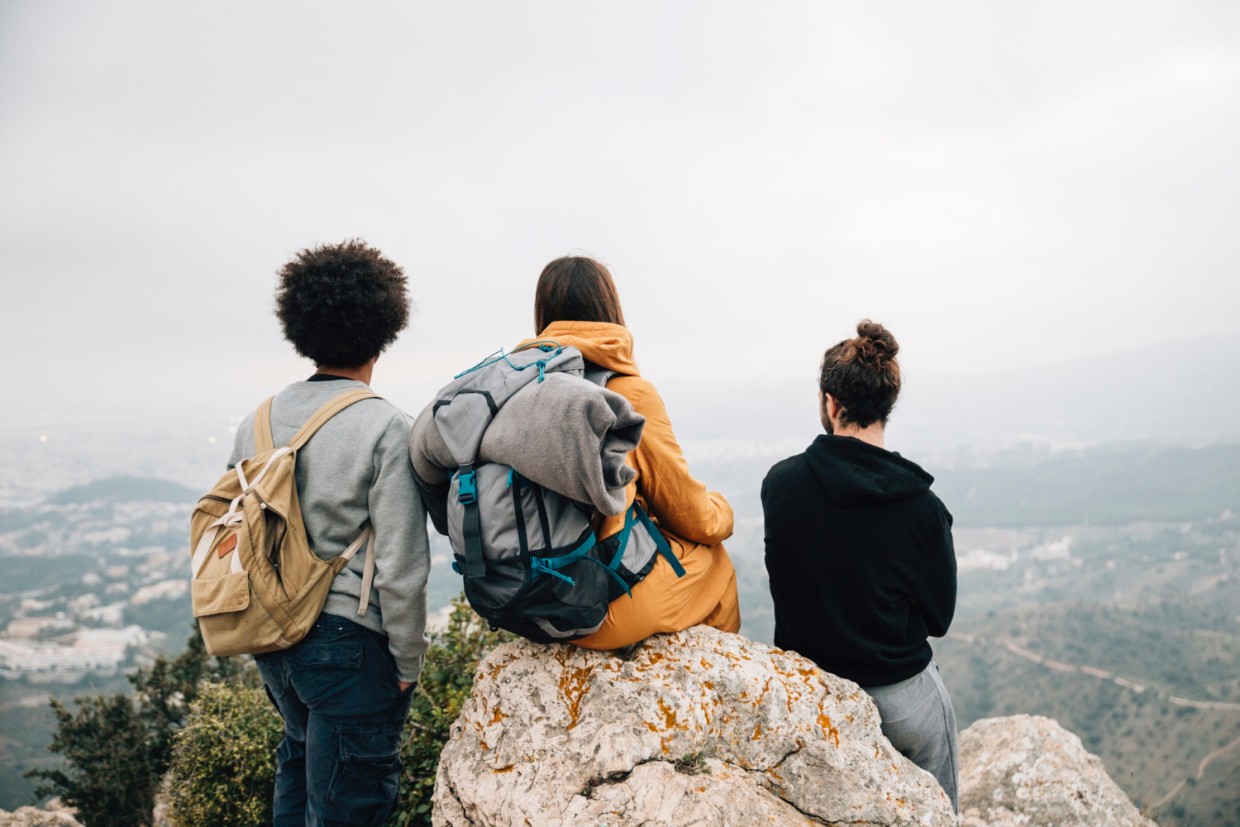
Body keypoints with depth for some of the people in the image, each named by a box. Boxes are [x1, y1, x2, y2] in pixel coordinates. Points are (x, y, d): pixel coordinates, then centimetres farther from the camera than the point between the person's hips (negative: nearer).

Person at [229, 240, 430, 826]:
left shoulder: (257, 423, 2)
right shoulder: (385, 428, -17)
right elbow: (400, 568, -18)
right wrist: (408, 664, -5)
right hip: (349, 645, -6)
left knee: (301, 750, 31)